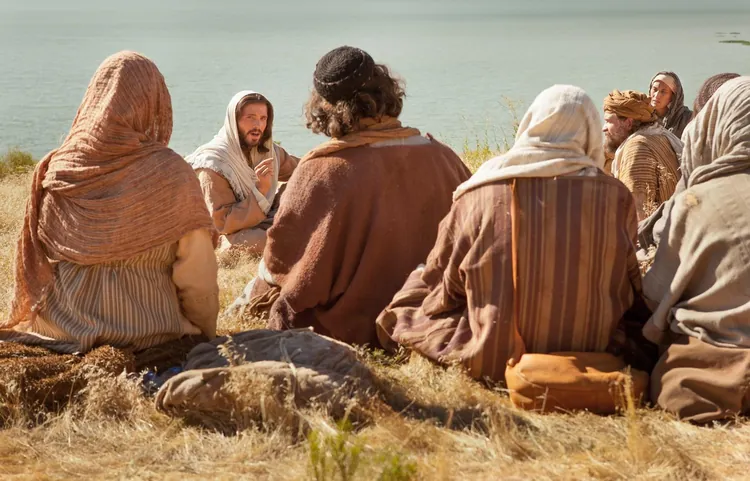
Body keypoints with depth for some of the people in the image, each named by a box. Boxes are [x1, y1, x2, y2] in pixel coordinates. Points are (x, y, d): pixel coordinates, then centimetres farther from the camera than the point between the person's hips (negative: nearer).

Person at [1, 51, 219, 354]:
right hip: (145, 335, -5)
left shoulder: (55, 170, -2)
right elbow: (197, 275, -10)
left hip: (61, 332, 5)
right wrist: (205, 335, 6)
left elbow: (35, 267, 6)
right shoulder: (170, 174, -13)